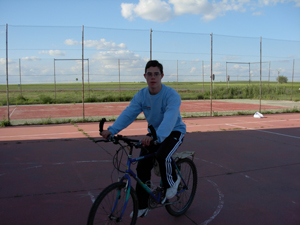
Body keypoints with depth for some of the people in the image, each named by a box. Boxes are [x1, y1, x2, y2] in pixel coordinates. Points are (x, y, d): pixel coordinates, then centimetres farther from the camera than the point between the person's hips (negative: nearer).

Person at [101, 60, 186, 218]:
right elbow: (128, 113, -18)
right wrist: (112, 130, -35)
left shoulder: (171, 95, -25)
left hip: (174, 132, -5)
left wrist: (155, 136, -57)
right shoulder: (141, 95, -9)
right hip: (154, 133, 5)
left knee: (162, 156, -32)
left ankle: (172, 182, 3)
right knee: (142, 166, -4)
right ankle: (142, 207, 13)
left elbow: (170, 118, -40)